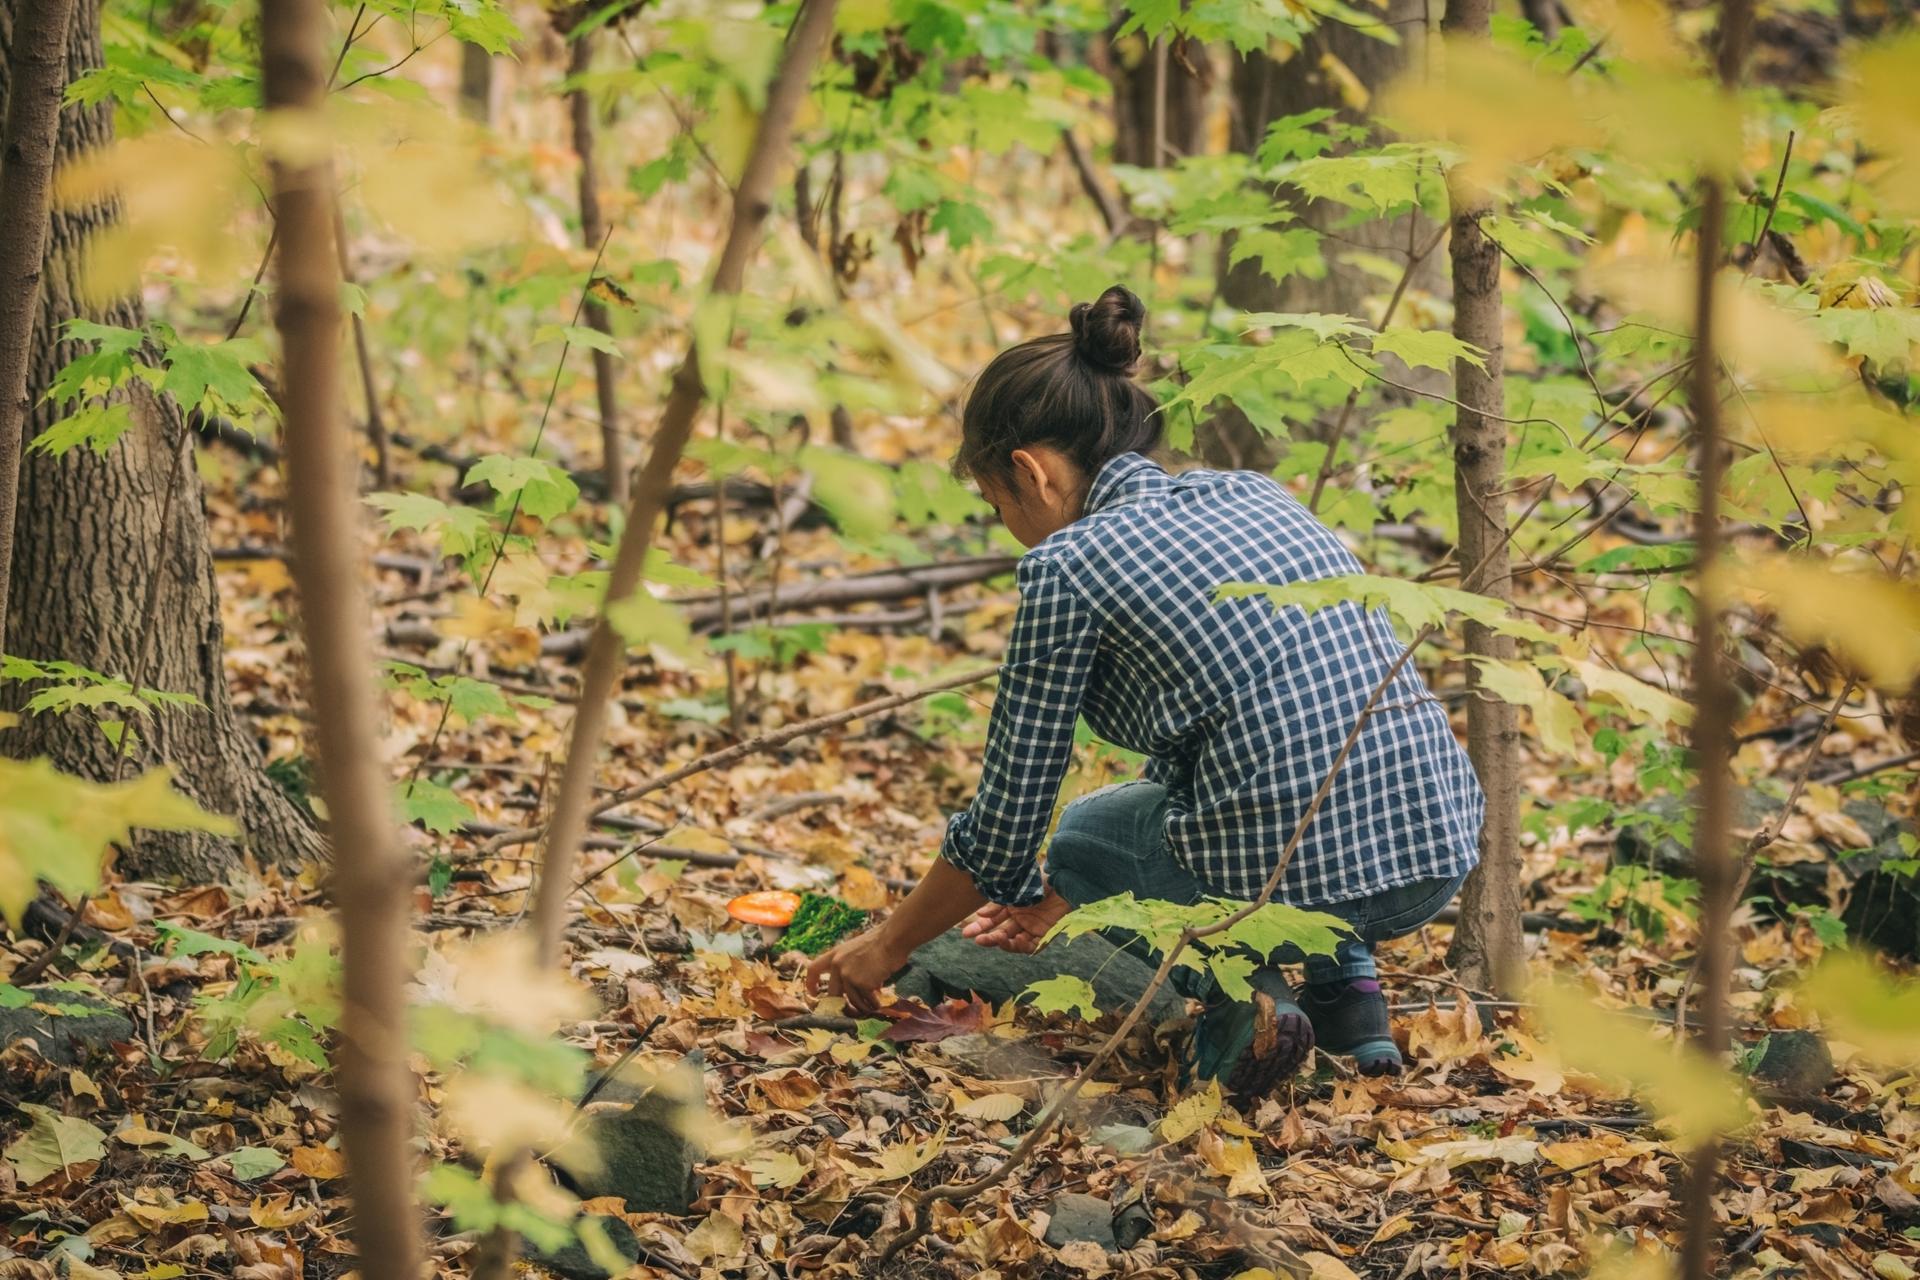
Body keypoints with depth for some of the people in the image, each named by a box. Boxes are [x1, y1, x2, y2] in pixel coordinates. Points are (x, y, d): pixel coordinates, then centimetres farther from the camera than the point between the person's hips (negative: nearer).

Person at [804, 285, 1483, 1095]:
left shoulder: (1067, 564, -1)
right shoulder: (1252, 495, 19)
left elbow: (1006, 818, 6)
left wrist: (890, 944, 24)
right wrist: (1059, 897, 41)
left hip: (1290, 874, -6)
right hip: (1441, 849, 7)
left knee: (1083, 833, 27)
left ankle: (1234, 991, 1)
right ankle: (1347, 987, 20)